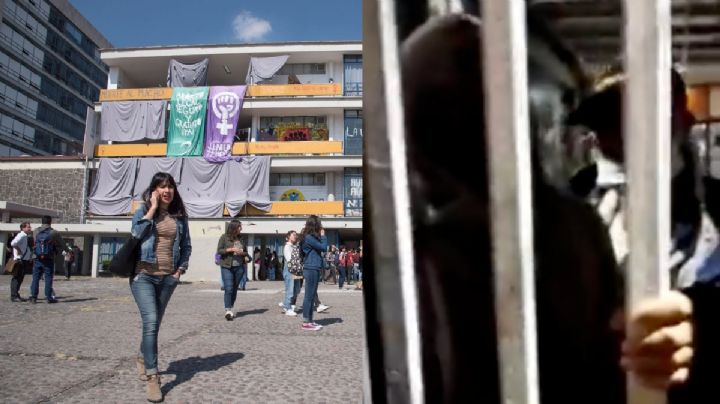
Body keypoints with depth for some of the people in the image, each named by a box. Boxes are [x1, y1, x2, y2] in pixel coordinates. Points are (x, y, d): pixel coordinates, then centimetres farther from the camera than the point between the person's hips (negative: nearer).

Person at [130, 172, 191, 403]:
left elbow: (186, 246, 14)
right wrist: (152, 208, -12)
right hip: (143, 275, -3)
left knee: (155, 323, 14)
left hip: (168, 278, 4)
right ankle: (152, 376, -12)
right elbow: (136, 233, -17)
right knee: (150, 322, -17)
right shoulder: (143, 210, 2)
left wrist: (180, 269, 4)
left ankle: (143, 358, 40)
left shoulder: (180, 216, 9)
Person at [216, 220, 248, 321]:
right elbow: (219, 250, -6)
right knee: (228, 289, -11)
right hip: (227, 267, -4)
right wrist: (231, 249, -16)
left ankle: (231, 309, 19)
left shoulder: (240, 238, 11)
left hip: (239, 267, 4)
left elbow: (245, 252, 18)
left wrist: (242, 253, -5)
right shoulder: (224, 237, -1)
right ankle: (228, 311, -11)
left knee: (235, 289, 8)